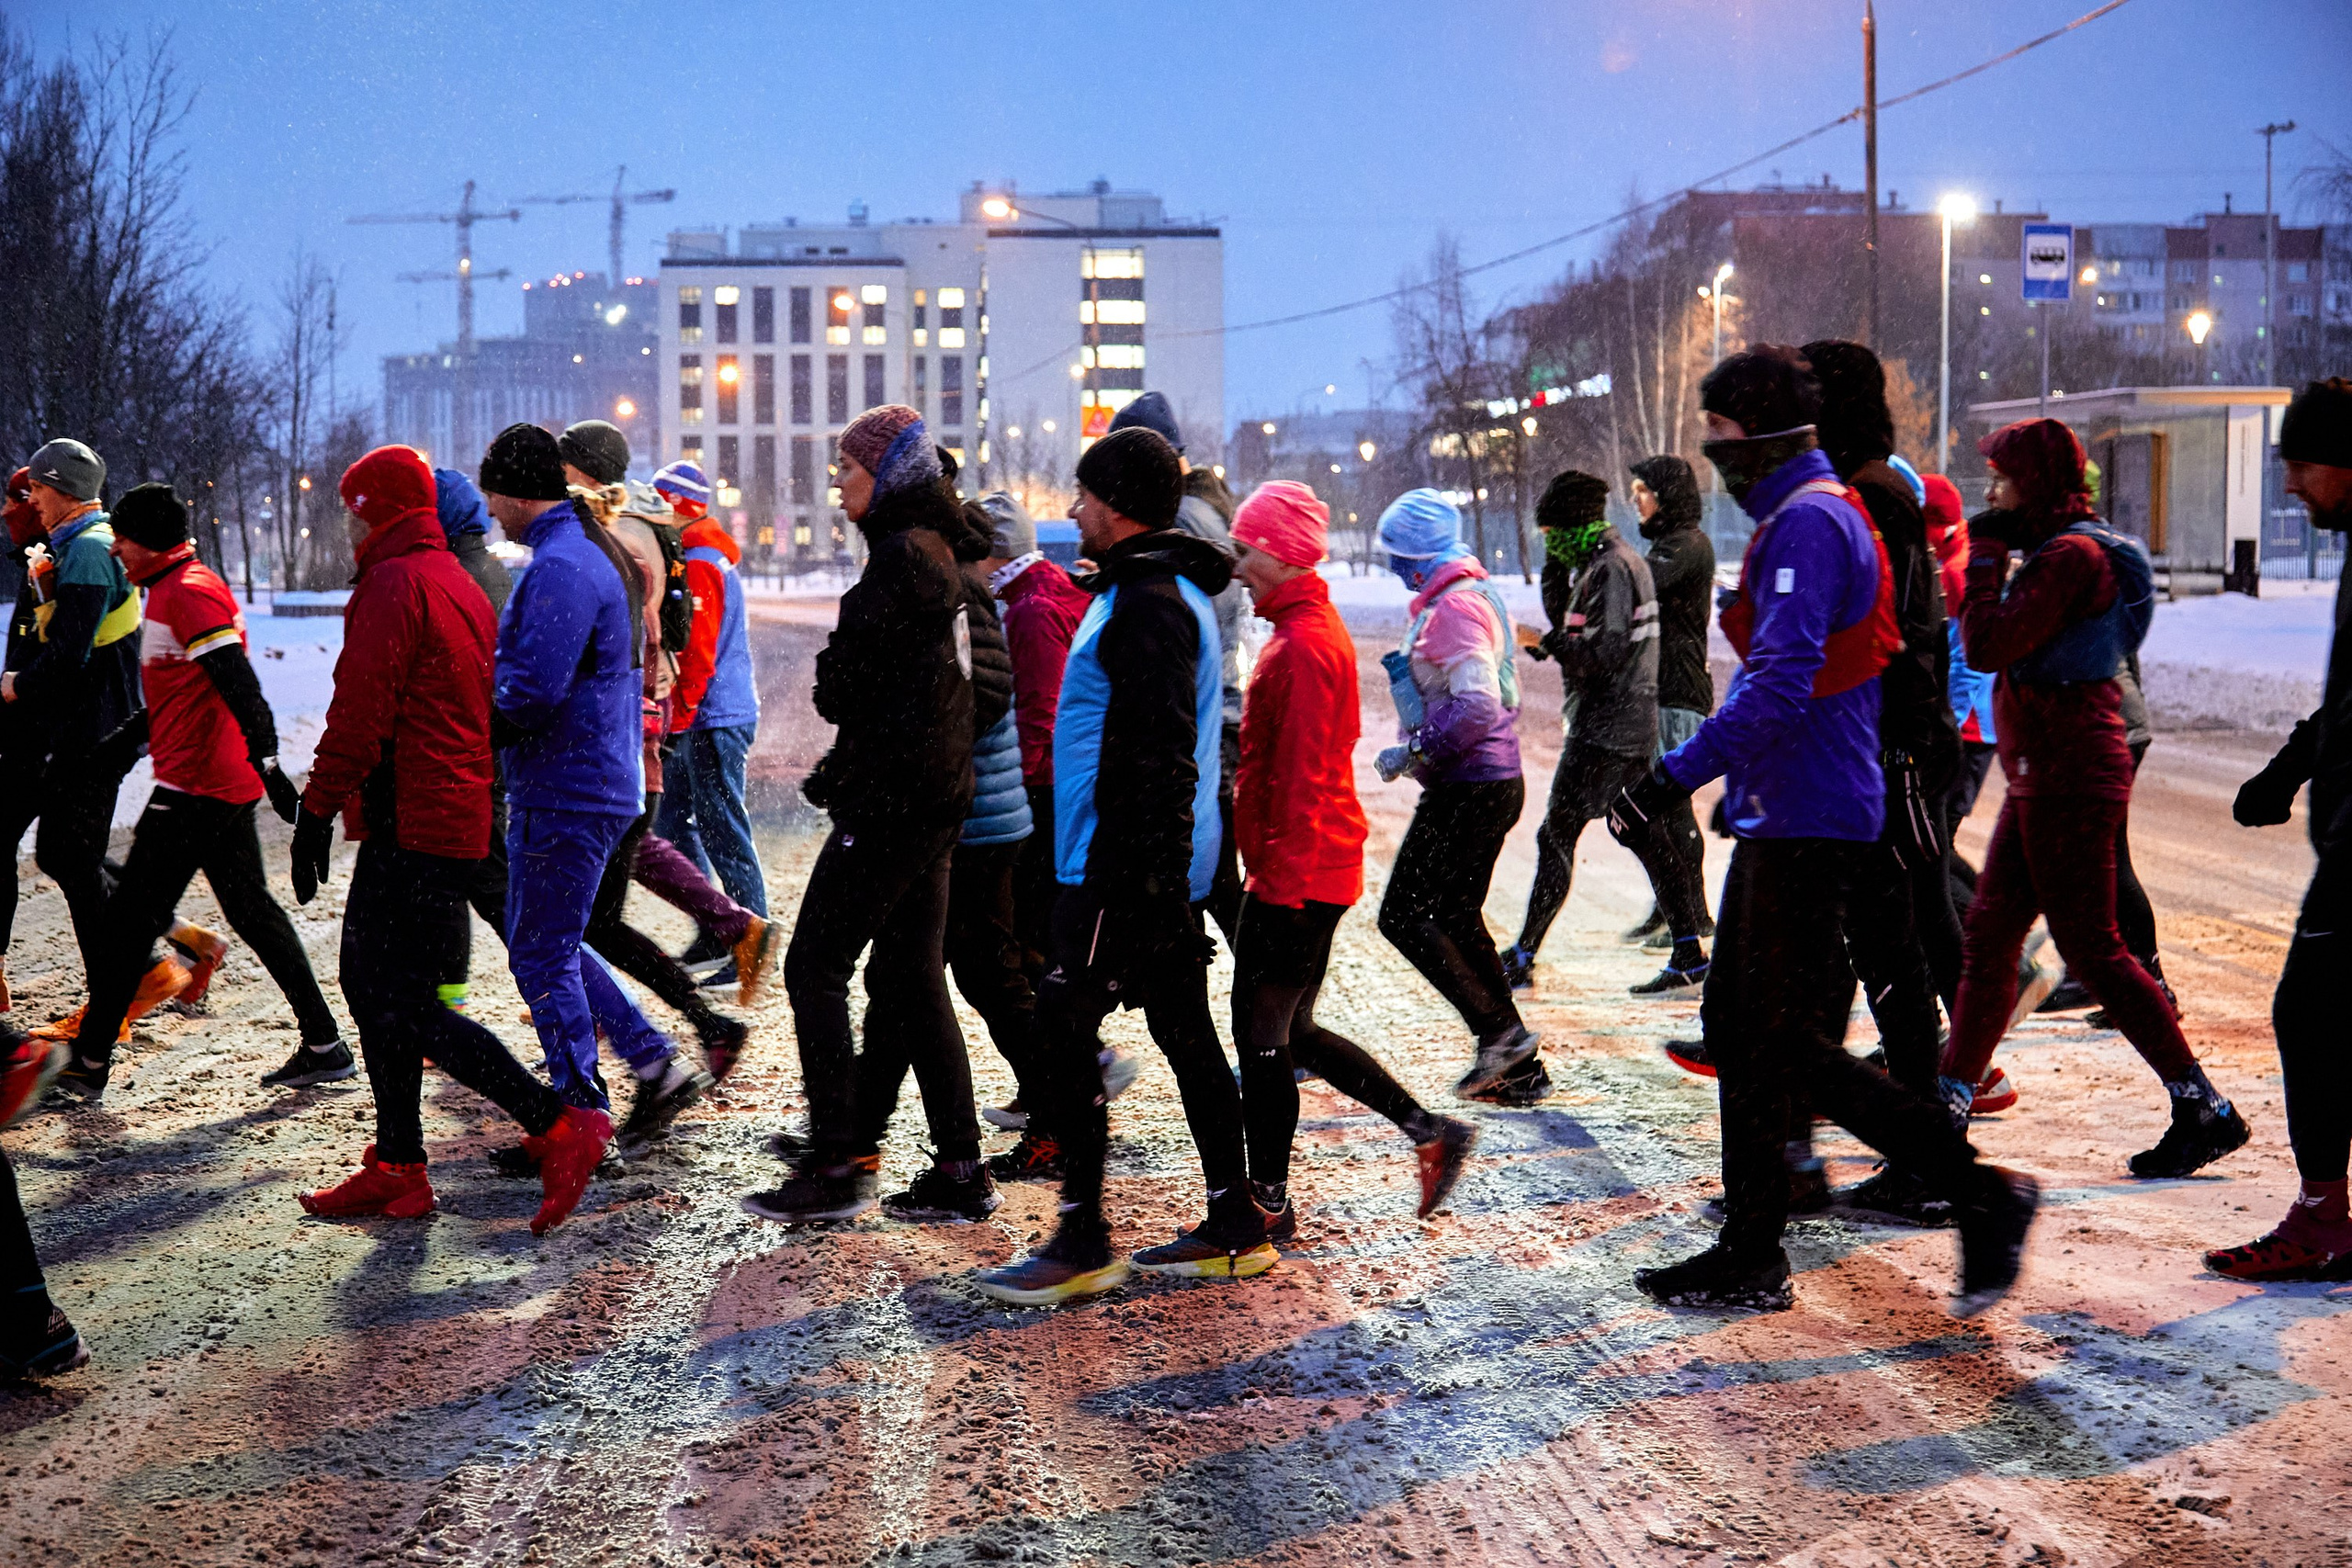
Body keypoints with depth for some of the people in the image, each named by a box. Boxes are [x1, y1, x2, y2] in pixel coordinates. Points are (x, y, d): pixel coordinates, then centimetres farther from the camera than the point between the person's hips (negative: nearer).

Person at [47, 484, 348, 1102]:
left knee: (130, 916, -2)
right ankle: (324, 1045, 11)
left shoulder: (188, 593, -14)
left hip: (194, 785, -10)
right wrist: (115, 745, 29)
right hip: (226, 784, 10)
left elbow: (239, 685, -24)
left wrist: (268, 763, -30)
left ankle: (88, 1063, 6)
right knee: (252, 912, 11)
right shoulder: (173, 591, 19)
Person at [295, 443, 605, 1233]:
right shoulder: (461, 586, 20)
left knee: (405, 1007, -9)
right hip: (458, 819, 10)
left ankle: (561, 1127, -13)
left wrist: (316, 808, -13)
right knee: (370, 983, 15)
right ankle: (397, 1168, 18)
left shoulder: (394, 583, -11)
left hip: (411, 826, -10)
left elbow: (361, 709, -18)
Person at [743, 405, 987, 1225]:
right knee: (910, 975, 14)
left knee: (815, 969, -3)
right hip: (938, 797, 10)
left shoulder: (901, 560, -16)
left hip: (891, 799, -10)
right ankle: (960, 1164, 16)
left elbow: (840, 690, -16)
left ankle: (837, 1165, -1)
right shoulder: (938, 556, 14)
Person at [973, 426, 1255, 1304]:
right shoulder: (1166, 589, 17)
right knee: (1185, 1031, 12)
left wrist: (1136, 878, -24)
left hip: (1127, 867, -10)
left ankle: (1082, 1243, 0)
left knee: (1063, 1031, -5)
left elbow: (1158, 757, -23)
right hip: (1165, 864, 10)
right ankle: (1235, 1228, 18)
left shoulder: (1147, 604, -17)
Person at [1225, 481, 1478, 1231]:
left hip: (1298, 878, -10)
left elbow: (1301, 777, -22)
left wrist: (1283, 882, -21)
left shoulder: (1303, 646, -17)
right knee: (1291, 1033, 16)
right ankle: (1431, 1133, 18)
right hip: (1305, 871, 10)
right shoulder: (1311, 626, 15)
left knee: (1262, 1037, -1)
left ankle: (1268, 1205, 9)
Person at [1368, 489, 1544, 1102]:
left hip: (1468, 790, -10)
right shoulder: (1477, 594, 15)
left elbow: (1478, 707, -26)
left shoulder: (1453, 608, -17)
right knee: (1457, 917, 16)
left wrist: (1415, 751, -18)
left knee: (1403, 916, -5)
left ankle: (1501, 1031, -7)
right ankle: (1519, 1072, 18)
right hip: (1496, 781, 10)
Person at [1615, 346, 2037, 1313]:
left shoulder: (1809, 523, -15)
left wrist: (1678, 774, -23)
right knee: (1737, 1026, 12)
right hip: (1780, 818, 11)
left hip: (1805, 821, -11)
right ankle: (1751, 1258, 17)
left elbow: (1781, 683, -25)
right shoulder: (1799, 517, 18)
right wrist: (1735, 780, 24)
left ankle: (1980, 1190, -2)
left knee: (1788, 1043, -8)